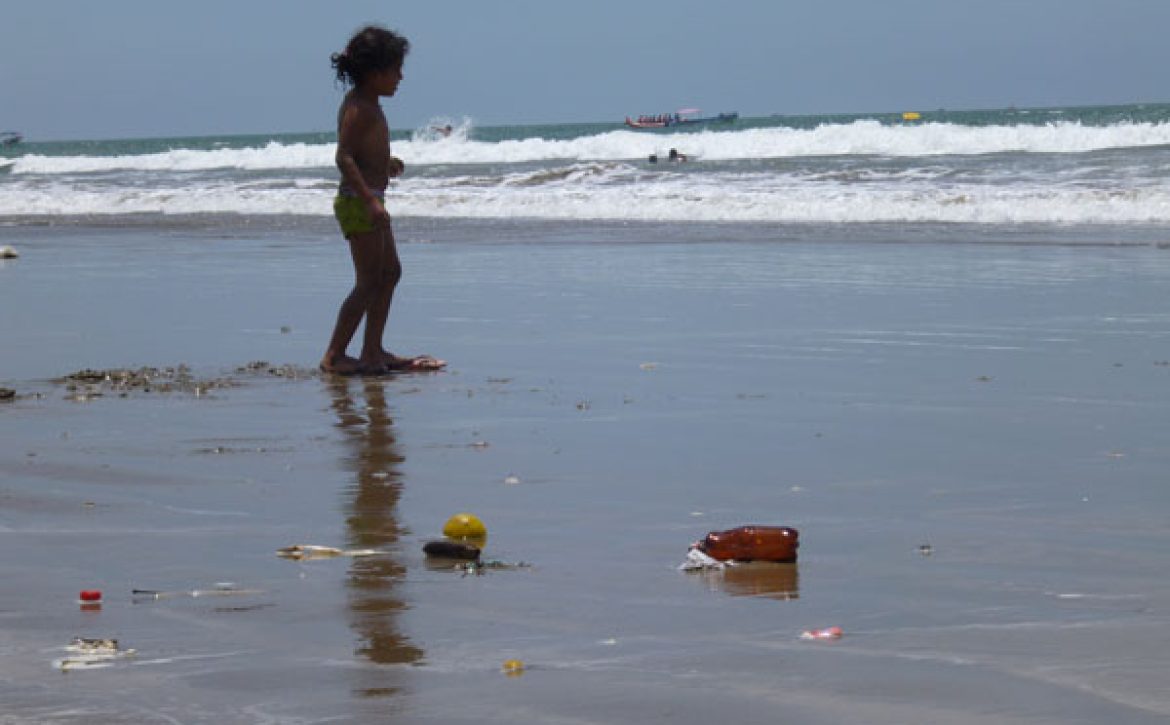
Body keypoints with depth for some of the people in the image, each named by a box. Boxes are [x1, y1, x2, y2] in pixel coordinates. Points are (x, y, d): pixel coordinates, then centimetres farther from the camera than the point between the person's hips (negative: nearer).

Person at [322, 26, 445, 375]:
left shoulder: (367, 105, 14)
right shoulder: (359, 108, -17)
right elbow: (343, 157, -26)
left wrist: (384, 162, 25)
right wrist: (370, 199, -31)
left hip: (368, 202, 11)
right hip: (357, 202, -11)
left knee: (390, 273, 17)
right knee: (369, 283, -9)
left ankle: (372, 352, 22)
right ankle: (334, 356, -7)